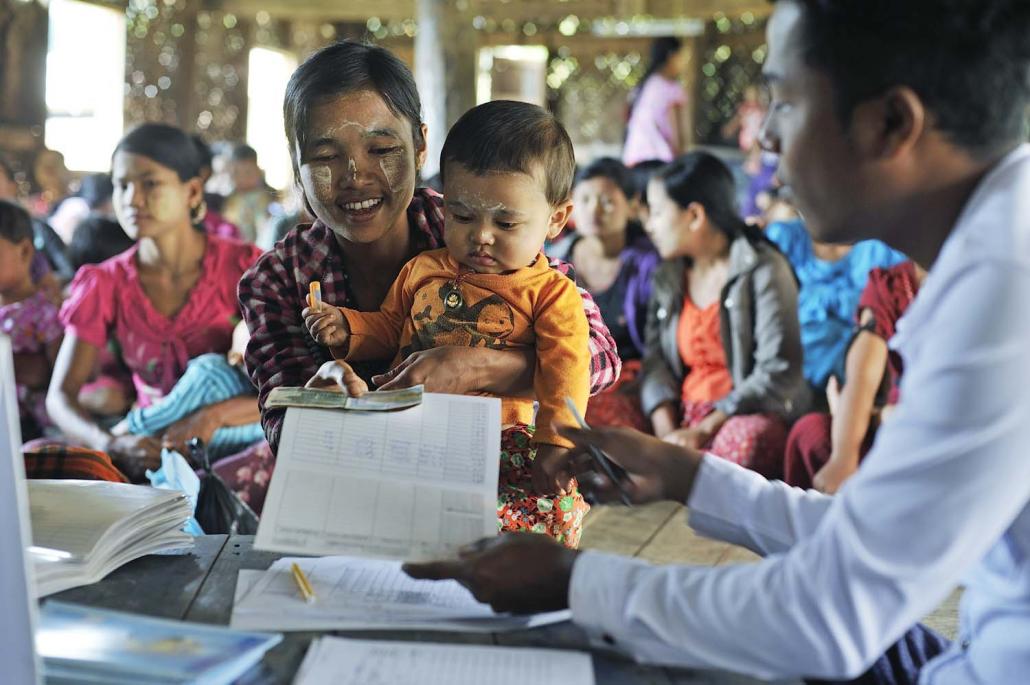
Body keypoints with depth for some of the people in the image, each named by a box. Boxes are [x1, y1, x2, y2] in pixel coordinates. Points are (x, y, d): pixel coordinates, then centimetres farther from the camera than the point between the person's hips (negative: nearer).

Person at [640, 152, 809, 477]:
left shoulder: (763, 270, -4)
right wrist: (666, 430, -10)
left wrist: (703, 430, -17)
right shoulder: (667, 277, 16)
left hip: (749, 417, -4)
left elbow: (778, 373, -12)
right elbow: (655, 361, 9)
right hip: (684, 418, 4)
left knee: (745, 439, -40)